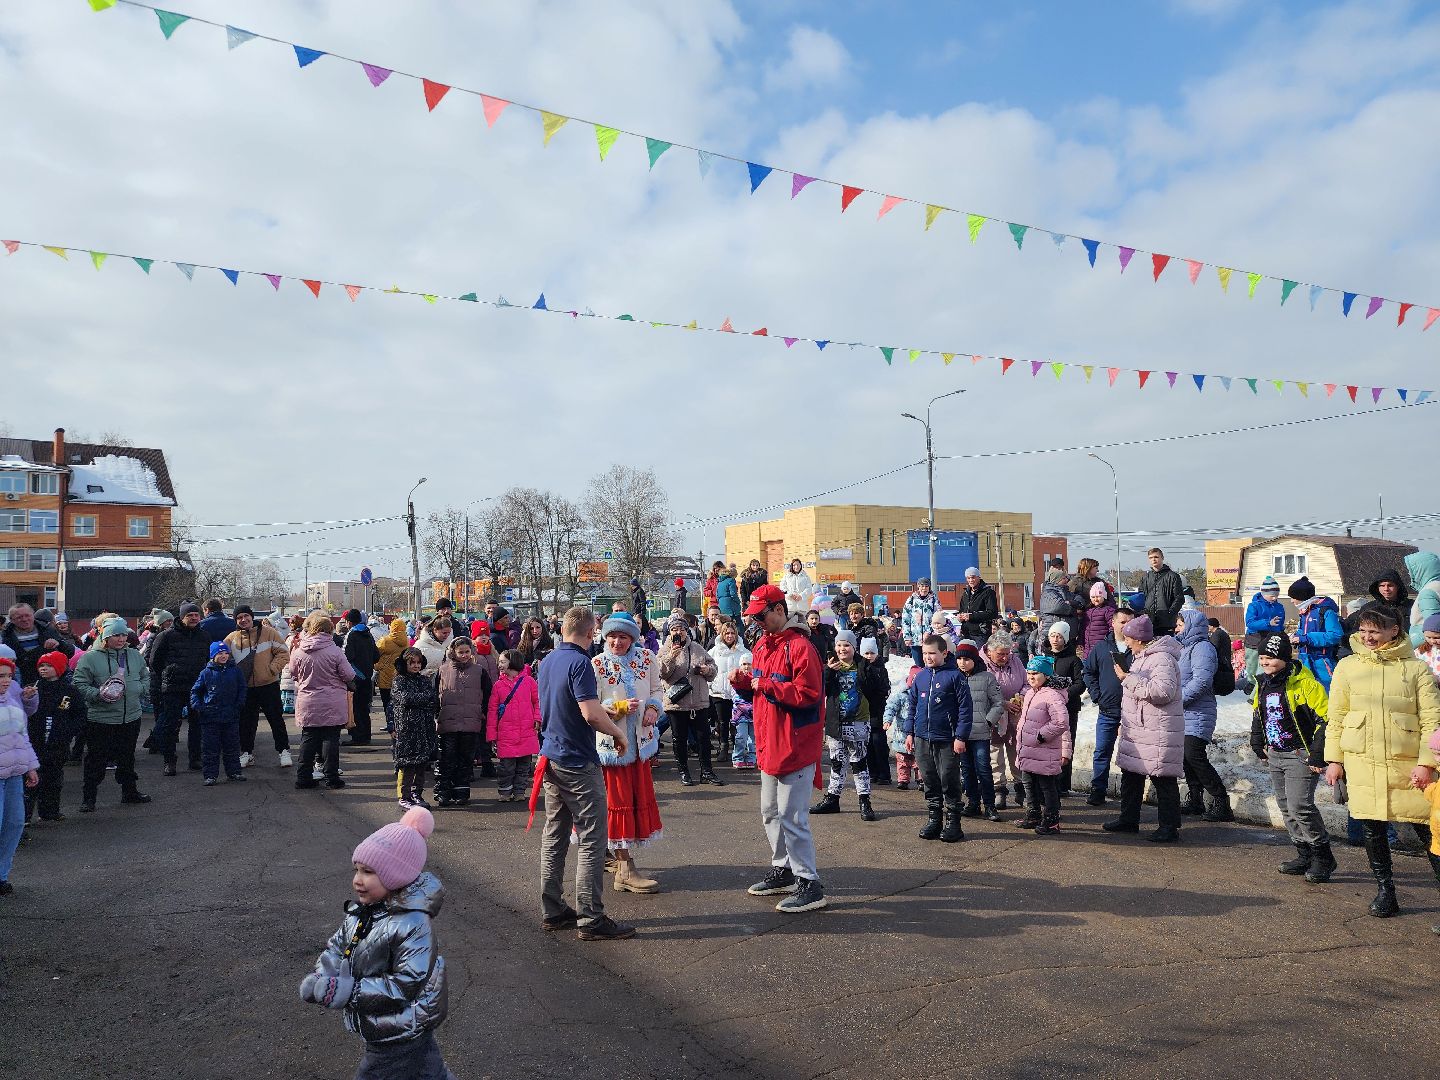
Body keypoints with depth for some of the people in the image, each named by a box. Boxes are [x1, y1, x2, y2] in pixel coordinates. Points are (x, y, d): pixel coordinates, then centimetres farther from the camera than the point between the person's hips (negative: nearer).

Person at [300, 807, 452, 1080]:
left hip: (398, 1037, -7)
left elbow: (407, 985, -29)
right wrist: (322, 977, -14)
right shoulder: (361, 910, -2)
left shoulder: (413, 925, -28)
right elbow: (338, 945, 6)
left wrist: (349, 991, -29)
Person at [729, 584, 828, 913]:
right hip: (769, 745, 10)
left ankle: (809, 884, 4)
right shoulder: (762, 644, 12)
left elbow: (809, 694, -23)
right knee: (771, 813, 19)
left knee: (792, 818, -6)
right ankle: (783, 870, 34)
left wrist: (767, 685, -22)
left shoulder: (799, 646, -17)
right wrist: (743, 682, 0)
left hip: (795, 746, -10)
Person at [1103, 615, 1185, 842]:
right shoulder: (1142, 657, 15)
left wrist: (1129, 678, -26)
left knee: (1163, 779, -2)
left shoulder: (1162, 658, -17)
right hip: (1136, 730, 11)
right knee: (1130, 775, 16)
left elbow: (1163, 691, -31)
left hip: (1158, 732, -10)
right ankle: (1128, 819, 27)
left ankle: (1170, 827, 7)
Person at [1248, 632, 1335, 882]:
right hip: (1275, 757, 8)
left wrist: (1317, 755, -18)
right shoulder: (1263, 683, 8)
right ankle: (1305, 855, 24)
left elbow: (1326, 718, -17)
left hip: (1300, 757, -8)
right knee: (1286, 807, 12)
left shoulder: (1303, 683, -16)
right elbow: (1257, 716, 23)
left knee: (1299, 806, -13)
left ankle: (1323, 857, 4)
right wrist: (1259, 746, 18)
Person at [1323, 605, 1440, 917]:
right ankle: (1385, 890, 20)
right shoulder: (1347, 667, 7)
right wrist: (1334, 759, 5)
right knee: (1372, 827, 7)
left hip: (1408, 763, -2)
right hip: (1362, 762, 2)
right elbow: (1336, 717, 9)